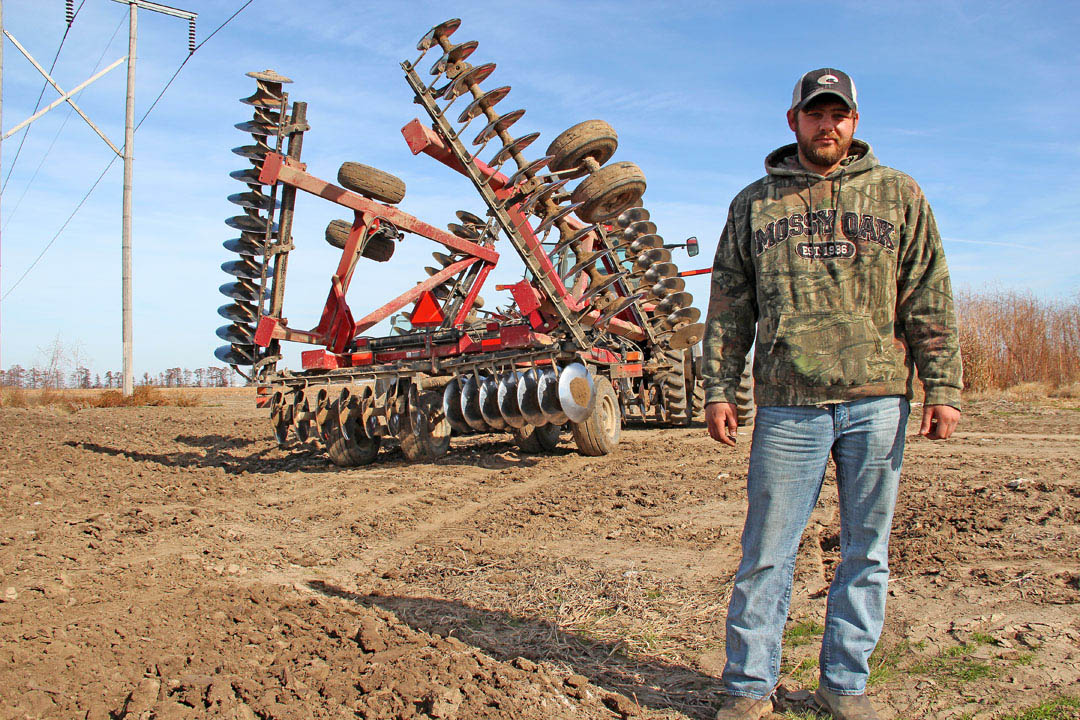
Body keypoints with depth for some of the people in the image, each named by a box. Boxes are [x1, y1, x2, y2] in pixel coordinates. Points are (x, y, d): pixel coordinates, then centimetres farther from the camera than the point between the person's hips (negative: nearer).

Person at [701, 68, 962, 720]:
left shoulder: (897, 195, 11)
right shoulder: (755, 203, 11)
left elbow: (929, 298, 7)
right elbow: (729, 307, 10)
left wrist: (943, 388, 0)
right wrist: (718, 389, 3)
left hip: (877, 403, 1)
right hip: (788, 406, 0)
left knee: (866, 551, 9)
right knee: (768, 551, 2)